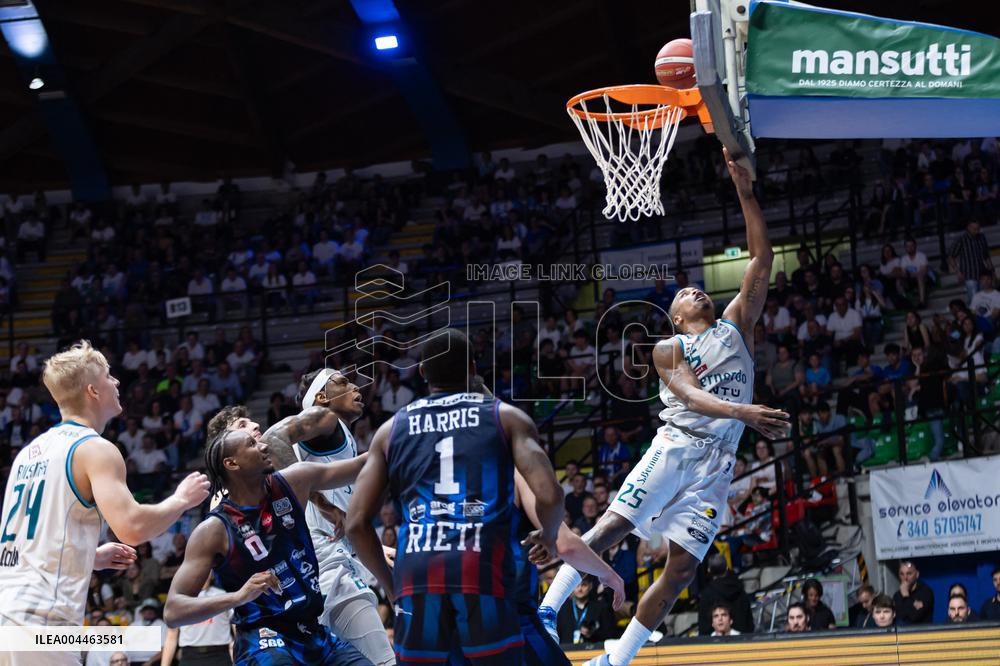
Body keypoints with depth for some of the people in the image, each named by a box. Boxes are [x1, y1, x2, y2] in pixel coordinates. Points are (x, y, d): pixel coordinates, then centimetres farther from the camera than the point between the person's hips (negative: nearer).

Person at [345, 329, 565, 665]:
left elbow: (356, 523, 11)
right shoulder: (507, 417, 13)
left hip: (416, 571, 2)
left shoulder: (392, 429, 19)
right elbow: (549, 495, -1)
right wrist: (548, 537, 20)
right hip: (485, 568, -2)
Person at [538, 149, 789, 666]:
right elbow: (691, 396, -12)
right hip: (675, 447, -3)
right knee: (612, 526, -17)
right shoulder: (667, 349, 8)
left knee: (683, 568, -3)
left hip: (717, 462, 3)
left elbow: (762, 259, 10)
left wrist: (745, 192, 2)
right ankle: (547, 613, -10)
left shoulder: (736, 326, 18)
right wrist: (744, 412, -31)